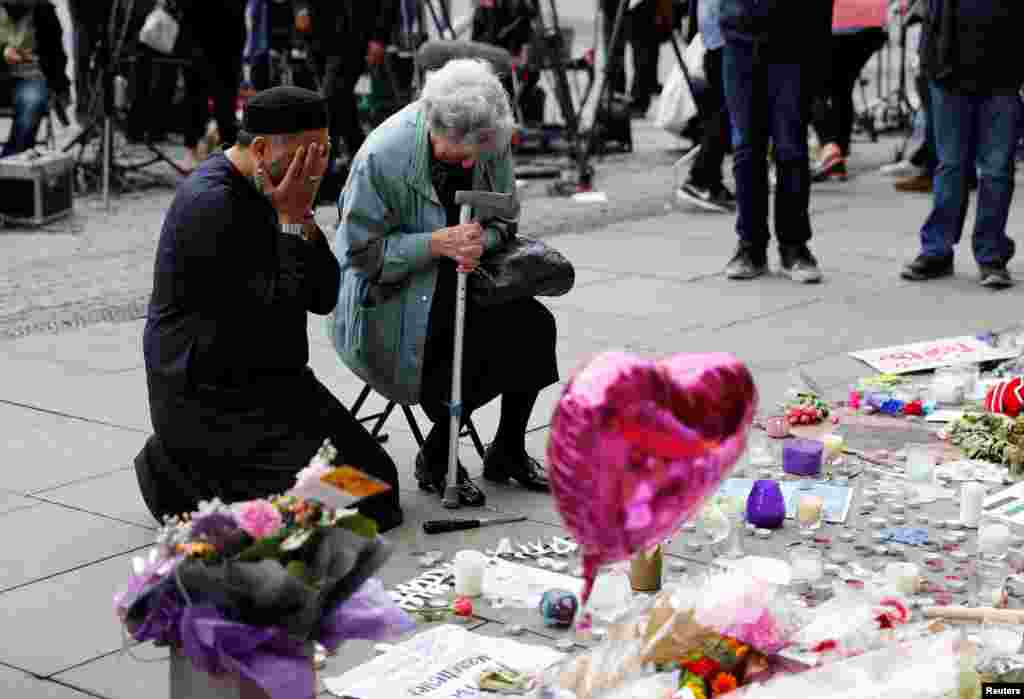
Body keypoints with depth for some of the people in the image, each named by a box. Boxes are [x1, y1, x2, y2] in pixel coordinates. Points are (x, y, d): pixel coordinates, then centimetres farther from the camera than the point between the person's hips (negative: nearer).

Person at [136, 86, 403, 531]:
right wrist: (292, 221, -18)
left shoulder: (270, 193, 8)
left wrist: (302, 217, -9)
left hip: (271, 383, 10)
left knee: (377, 481, 7)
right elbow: (274, 311, -25)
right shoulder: (211, 202, -21)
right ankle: (176, 474, 2)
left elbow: (324, 298, 4)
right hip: (209, 394, -9)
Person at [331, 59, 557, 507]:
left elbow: (503, 216, 3)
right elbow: (362, 251, -19)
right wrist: (438, 243, -30)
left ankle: (509, 450, 7)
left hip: (462, 274, 6)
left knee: (534, 325, -15)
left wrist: (480, 239, -22)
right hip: (391, 294, -6)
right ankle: (435, 459, -2)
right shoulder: (384, 155, -24)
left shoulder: (489, 141, -9)